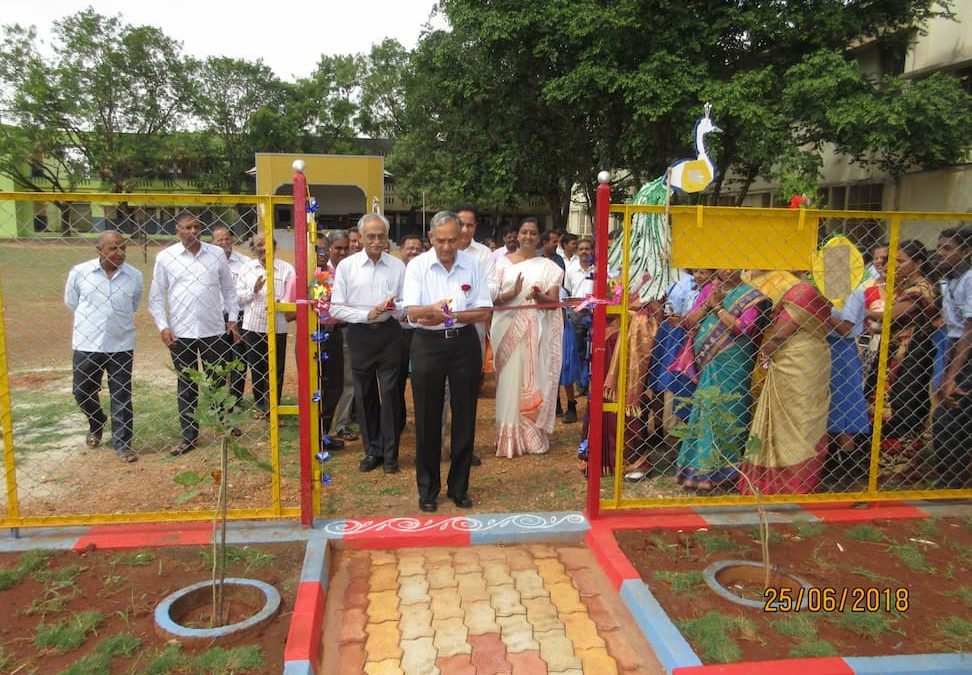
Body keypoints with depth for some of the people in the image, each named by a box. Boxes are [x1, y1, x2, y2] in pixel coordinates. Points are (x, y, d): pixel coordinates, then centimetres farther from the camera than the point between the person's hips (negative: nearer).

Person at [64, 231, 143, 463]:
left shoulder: (134, 276, -4)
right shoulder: (79, 272, -7)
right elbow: (71, 301, 10)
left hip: (121, 346, 0)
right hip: (86, 345, 1)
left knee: (121, 396, 4)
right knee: (82, 392, 12)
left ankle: (122, 444, 15)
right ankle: (96, 424, 41)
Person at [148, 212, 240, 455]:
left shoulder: (217, 254, 3)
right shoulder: (165, 257, -1)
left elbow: (228, 288, 10)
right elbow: (156, 297, 2)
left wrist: (233, 318, 5)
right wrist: (163, 327, -7)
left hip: (213, 330, 1)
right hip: (180, 332, 0)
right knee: (186, 385, 10)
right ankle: (188, 436, 19)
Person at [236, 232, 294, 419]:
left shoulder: (287, 268, 0)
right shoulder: (247, 269, 9)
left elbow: (292, 296, -5)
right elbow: (239, 297, 6)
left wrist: (280, 303, -24)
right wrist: (254, 290, -12)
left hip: (277, 327, -2)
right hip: (253, 326, 2)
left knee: (276, 369, 4)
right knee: (256, 368, 12)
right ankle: (260, 405, 28)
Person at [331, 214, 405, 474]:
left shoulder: (397, 266, 2)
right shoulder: (346, 266, 0)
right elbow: (336, 308, -2)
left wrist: (393, 307, -17)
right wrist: (367, 314, -13)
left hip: (389, 334, -1)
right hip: (360, 335, 1)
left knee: (390, 393, 2)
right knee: (365, 396, 10)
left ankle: (390, 453, 15)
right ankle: (372, 451, 25)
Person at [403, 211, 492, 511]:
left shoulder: (472, 266, 1)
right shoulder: (417, 266, -3)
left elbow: (484, 312, -1)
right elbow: (412, 313, -13)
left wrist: (449, 315, -15)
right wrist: (433, 309, -35)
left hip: (464, 343, 2)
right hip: (428, 344, -1)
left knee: (464, 417, 7)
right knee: (427, 419, 5)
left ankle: (459, 487, 22)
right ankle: (428, 488, 19)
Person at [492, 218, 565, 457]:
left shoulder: (548, 266, 8)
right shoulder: (503, 263, 7)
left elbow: (554, 301, 3)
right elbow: (492, 297, 0)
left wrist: (538, 295, -18)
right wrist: (512, 293, -18)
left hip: (535, 331, 1)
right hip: (508, 328, 0)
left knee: (534, 380, 2)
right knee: (509, 380, -2)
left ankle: (533, 435, 14)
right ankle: (509, 437, 6)